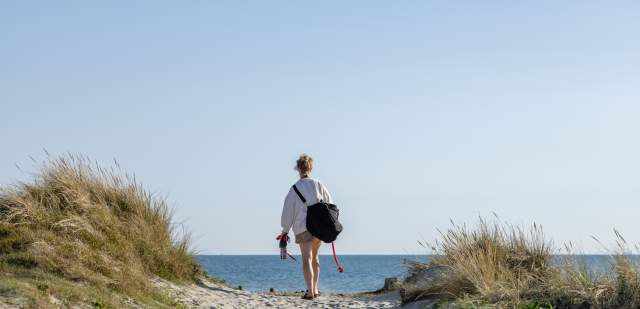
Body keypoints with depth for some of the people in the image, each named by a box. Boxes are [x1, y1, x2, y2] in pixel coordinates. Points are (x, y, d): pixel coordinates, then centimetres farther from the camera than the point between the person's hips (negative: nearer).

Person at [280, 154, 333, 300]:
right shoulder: (318, 185, 1)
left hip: (303, 228, -3)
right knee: (314, 256, 19)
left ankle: (310, 291, -17)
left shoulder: (294, 189, -6)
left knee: (306, 258, -4)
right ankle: (315, 289, 24)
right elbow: (329, 204, 6)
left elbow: (288, 211, -3)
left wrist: (285, 230, 7)